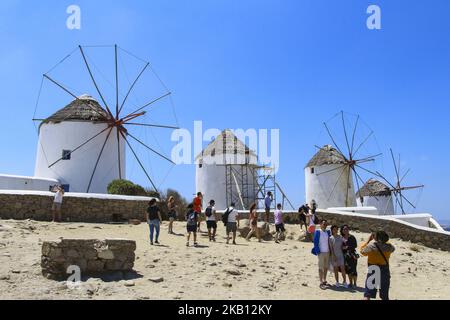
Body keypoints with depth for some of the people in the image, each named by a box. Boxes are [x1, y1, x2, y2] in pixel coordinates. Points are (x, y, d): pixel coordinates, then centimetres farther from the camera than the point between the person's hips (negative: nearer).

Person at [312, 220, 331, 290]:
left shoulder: (328, 232, 8)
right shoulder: (317, 232, -9)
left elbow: (329, 241, 15)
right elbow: (315, 242, -10)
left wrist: (330, 250, 8)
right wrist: (318, 251, -14)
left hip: (327, 252, 6)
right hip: (321, 252, -6)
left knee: (326, 267, 13)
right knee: (321, 268, -1)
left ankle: (324, 281, 25)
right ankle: (321, 283, 3)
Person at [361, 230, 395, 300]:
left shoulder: (370, 246, -14)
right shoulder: (388, 247, -7)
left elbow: (362, 251, 5)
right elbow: (393, 248, 17)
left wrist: (368, 240, 9)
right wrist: (384, 240, 14)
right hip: (384, 271, 3)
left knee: (367, 294, -1)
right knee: (385, 296, 16)